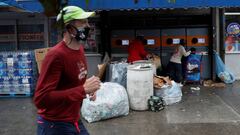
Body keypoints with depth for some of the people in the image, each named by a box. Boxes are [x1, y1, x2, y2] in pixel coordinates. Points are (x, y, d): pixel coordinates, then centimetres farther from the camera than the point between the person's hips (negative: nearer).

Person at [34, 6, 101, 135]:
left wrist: (88, 88, -1)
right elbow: (40, 99, -28)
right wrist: (83, 90, -29)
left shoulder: (80, 49, 3)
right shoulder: (56, 55, -23)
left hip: (75, 121, 8)